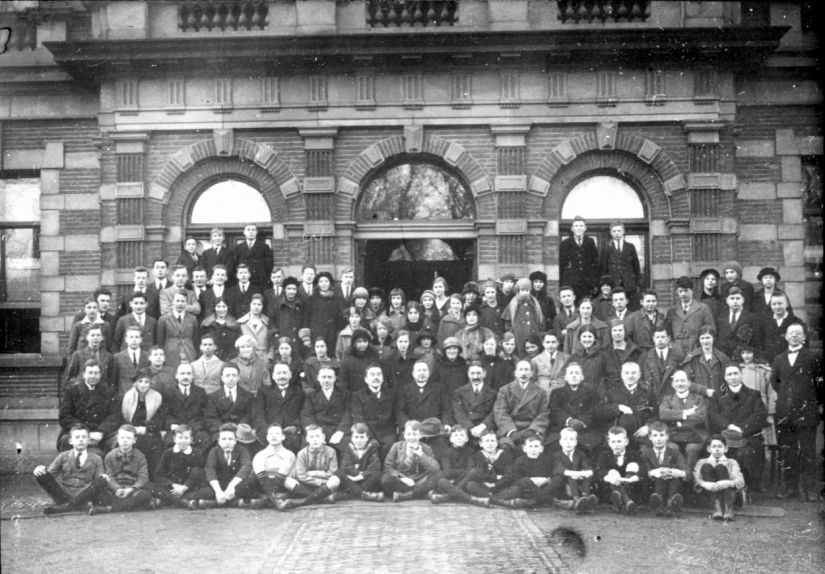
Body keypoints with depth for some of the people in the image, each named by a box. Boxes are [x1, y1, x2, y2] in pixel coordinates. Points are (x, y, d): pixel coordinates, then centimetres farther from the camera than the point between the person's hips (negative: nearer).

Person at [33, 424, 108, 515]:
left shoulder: (96, 459, 15)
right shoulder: (63, 456, 16)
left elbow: (98, 479, 8)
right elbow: (49, 473, 8)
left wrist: (102, 477, -17)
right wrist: (40, 469, -15)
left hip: (83, 494, 0)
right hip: (62, 494, 1)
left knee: (102, 480, -30)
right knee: (40, 474, -20)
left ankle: (67, 506, -33)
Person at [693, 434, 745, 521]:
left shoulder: (731, 462, 23)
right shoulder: (702, 462, 23)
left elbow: (740, 481, 2)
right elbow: (696, 479, 2)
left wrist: (728, 483, -23)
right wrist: (705, 484, -24)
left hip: (727, 491, 0)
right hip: (709, 492, 0)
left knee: (720, 467, -23)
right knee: (706, 467, -22)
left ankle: (728, 507, -44)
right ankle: (717, 506, -43)